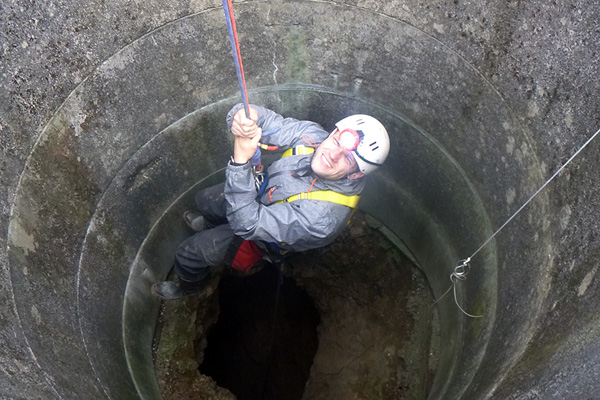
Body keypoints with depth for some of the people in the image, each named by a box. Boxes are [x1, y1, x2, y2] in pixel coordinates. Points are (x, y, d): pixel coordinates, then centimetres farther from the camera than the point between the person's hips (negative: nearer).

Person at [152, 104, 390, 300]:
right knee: (204, 200, 28)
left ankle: (191, 285, 44)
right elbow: (266, 121, -24)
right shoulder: (314, 134, -29)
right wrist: (246, 116, -49)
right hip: (261, 194, 6)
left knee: (188, 252, 4)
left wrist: (240, 161, -51)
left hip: (261, 240, -6)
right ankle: (212, 224, 68)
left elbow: (247, 223, -45)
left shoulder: (323, 215, -47)